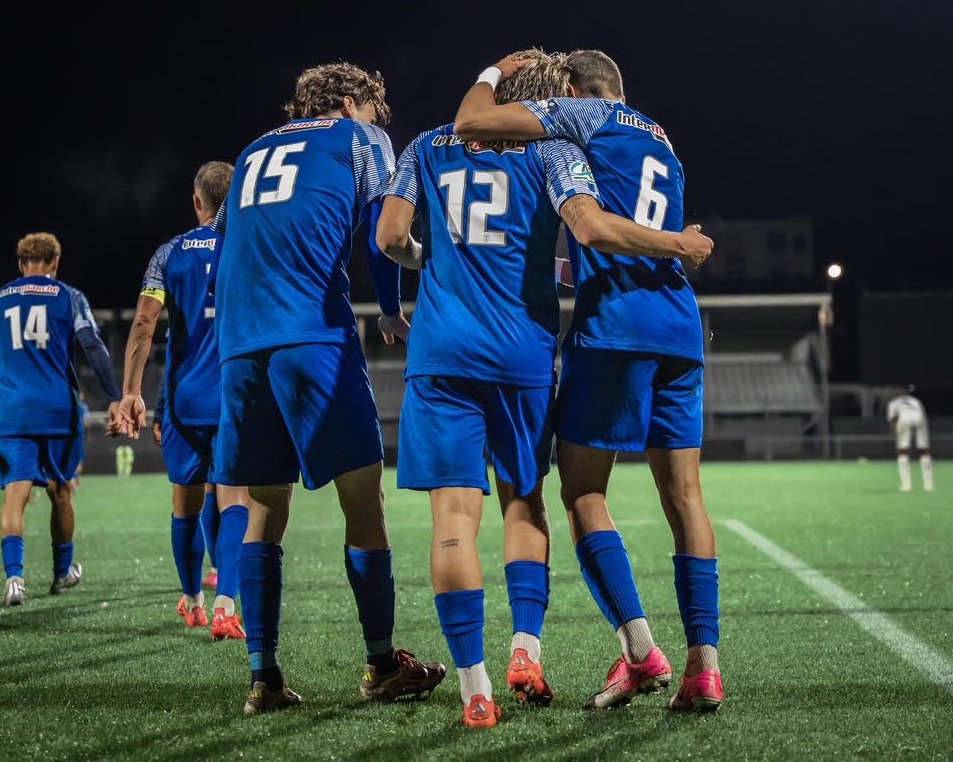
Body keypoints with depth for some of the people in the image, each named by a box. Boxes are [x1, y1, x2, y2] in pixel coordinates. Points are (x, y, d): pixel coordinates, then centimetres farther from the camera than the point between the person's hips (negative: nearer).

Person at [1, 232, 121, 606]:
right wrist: (113, 398, -7)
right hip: (58, 409, 0)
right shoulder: (69, 297, 6)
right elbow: (94, 348, -6)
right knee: (60, 491, 15)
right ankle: (62, 572, 29)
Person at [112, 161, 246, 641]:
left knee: (187, 500, 14)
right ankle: (224, 604, -21)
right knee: (232, 499, -2)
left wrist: (131, 393, -8)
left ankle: (192, 602, 31)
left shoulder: (171, 253, 3)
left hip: (184, 399, 1)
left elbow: (144, 324, -7)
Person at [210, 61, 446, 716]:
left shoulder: (254, 152, 28)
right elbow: (383, 230, 8)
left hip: (239, 342, 6)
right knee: (363, 493, 0)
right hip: (314, 335, -6)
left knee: (263, 510, 8)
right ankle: (382, 663, 2)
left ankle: (264, 677, 4)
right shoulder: (361, 138, 13)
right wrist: (393, 313, 23)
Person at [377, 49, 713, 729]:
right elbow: (591, 226, -13)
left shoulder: (428, 148, 14)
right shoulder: (551, 148, 4)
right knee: (523, 500, 17)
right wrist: (678, 245, -1)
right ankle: (526, 648, 1)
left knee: (455, 513, -2)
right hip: (523, 353, -1)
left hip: (442, 352, 1)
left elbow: (390, 235, 6)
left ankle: (475, 686, -7)